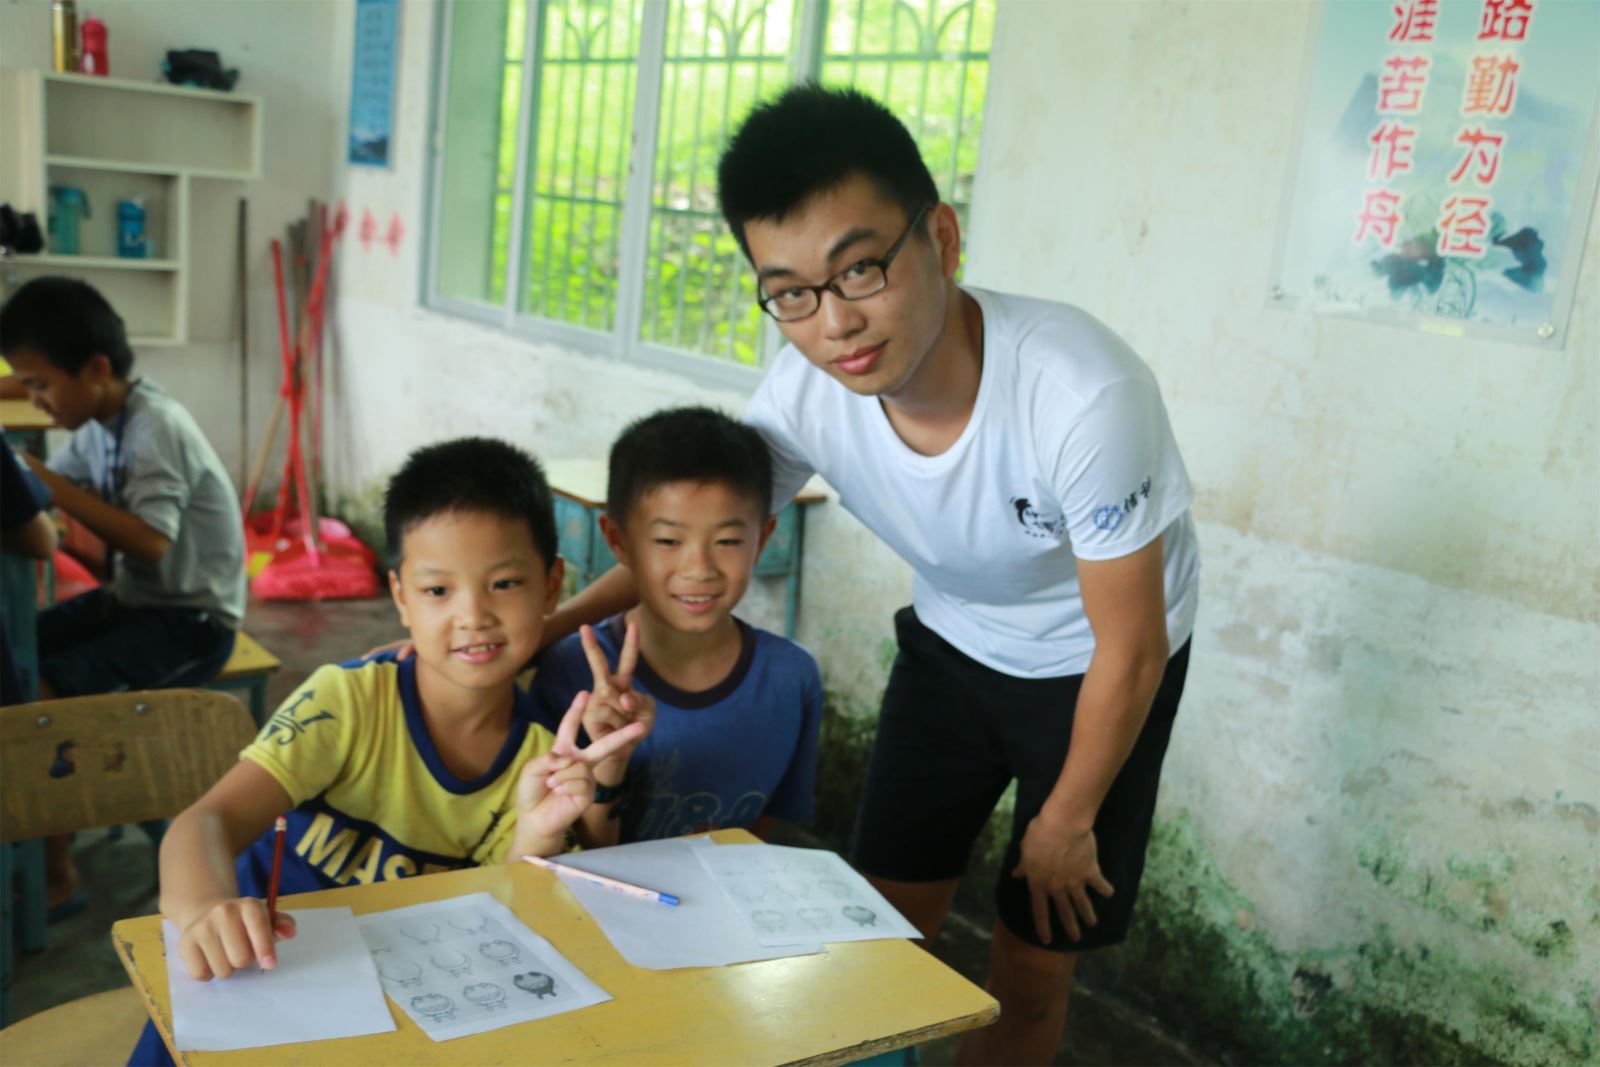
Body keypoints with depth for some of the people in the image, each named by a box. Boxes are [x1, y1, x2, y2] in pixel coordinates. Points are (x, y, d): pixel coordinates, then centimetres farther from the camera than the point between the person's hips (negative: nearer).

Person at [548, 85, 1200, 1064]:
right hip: (952, 643, 4)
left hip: (1097, 666, -3)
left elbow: (1129, 650, -23)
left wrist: (1066, 820, -9)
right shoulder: (806, 387, -24)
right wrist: (549, 625, -19)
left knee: (1032, 973, 5)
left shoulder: (1082, 395, -38)